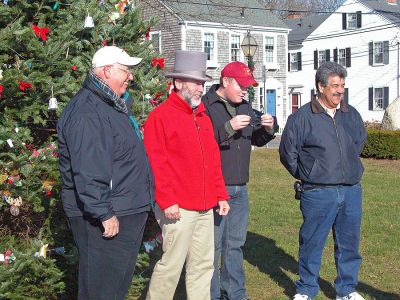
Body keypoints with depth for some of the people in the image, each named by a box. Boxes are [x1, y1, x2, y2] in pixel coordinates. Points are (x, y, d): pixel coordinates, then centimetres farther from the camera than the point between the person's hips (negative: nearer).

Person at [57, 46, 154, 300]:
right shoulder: (87, 112, -19)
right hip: (107, 220, -11)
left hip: (128, 213, 11)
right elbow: (88, 173, -26)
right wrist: (104, 213, -25)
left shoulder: (113, 105, 16)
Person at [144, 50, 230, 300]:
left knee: (204, 264, 12)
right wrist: (167, 201, -17)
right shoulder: (161, 116, -8)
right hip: (178, 208, -8)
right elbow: (155, 163, -13)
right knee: (171, 265, -3)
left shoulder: (203, 117, 17)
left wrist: (221, 196, 16)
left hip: (206, 207, 8)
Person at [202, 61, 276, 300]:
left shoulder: (244, 105, 14)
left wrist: (268, 129, 1)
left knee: (235, 244, 16)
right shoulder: (206, 105, -10)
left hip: (240, 188, 8)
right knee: (213, 244, -1)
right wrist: (228, 128, -25)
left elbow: (257, 140, 21)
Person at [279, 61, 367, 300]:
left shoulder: (352, 114, 7)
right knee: (312, 244, 5)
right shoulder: (302, 117, -8)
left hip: (352, 191, 4)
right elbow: (288, 152, 1)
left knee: (349, 244, 12)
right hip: (318, 193, -4)